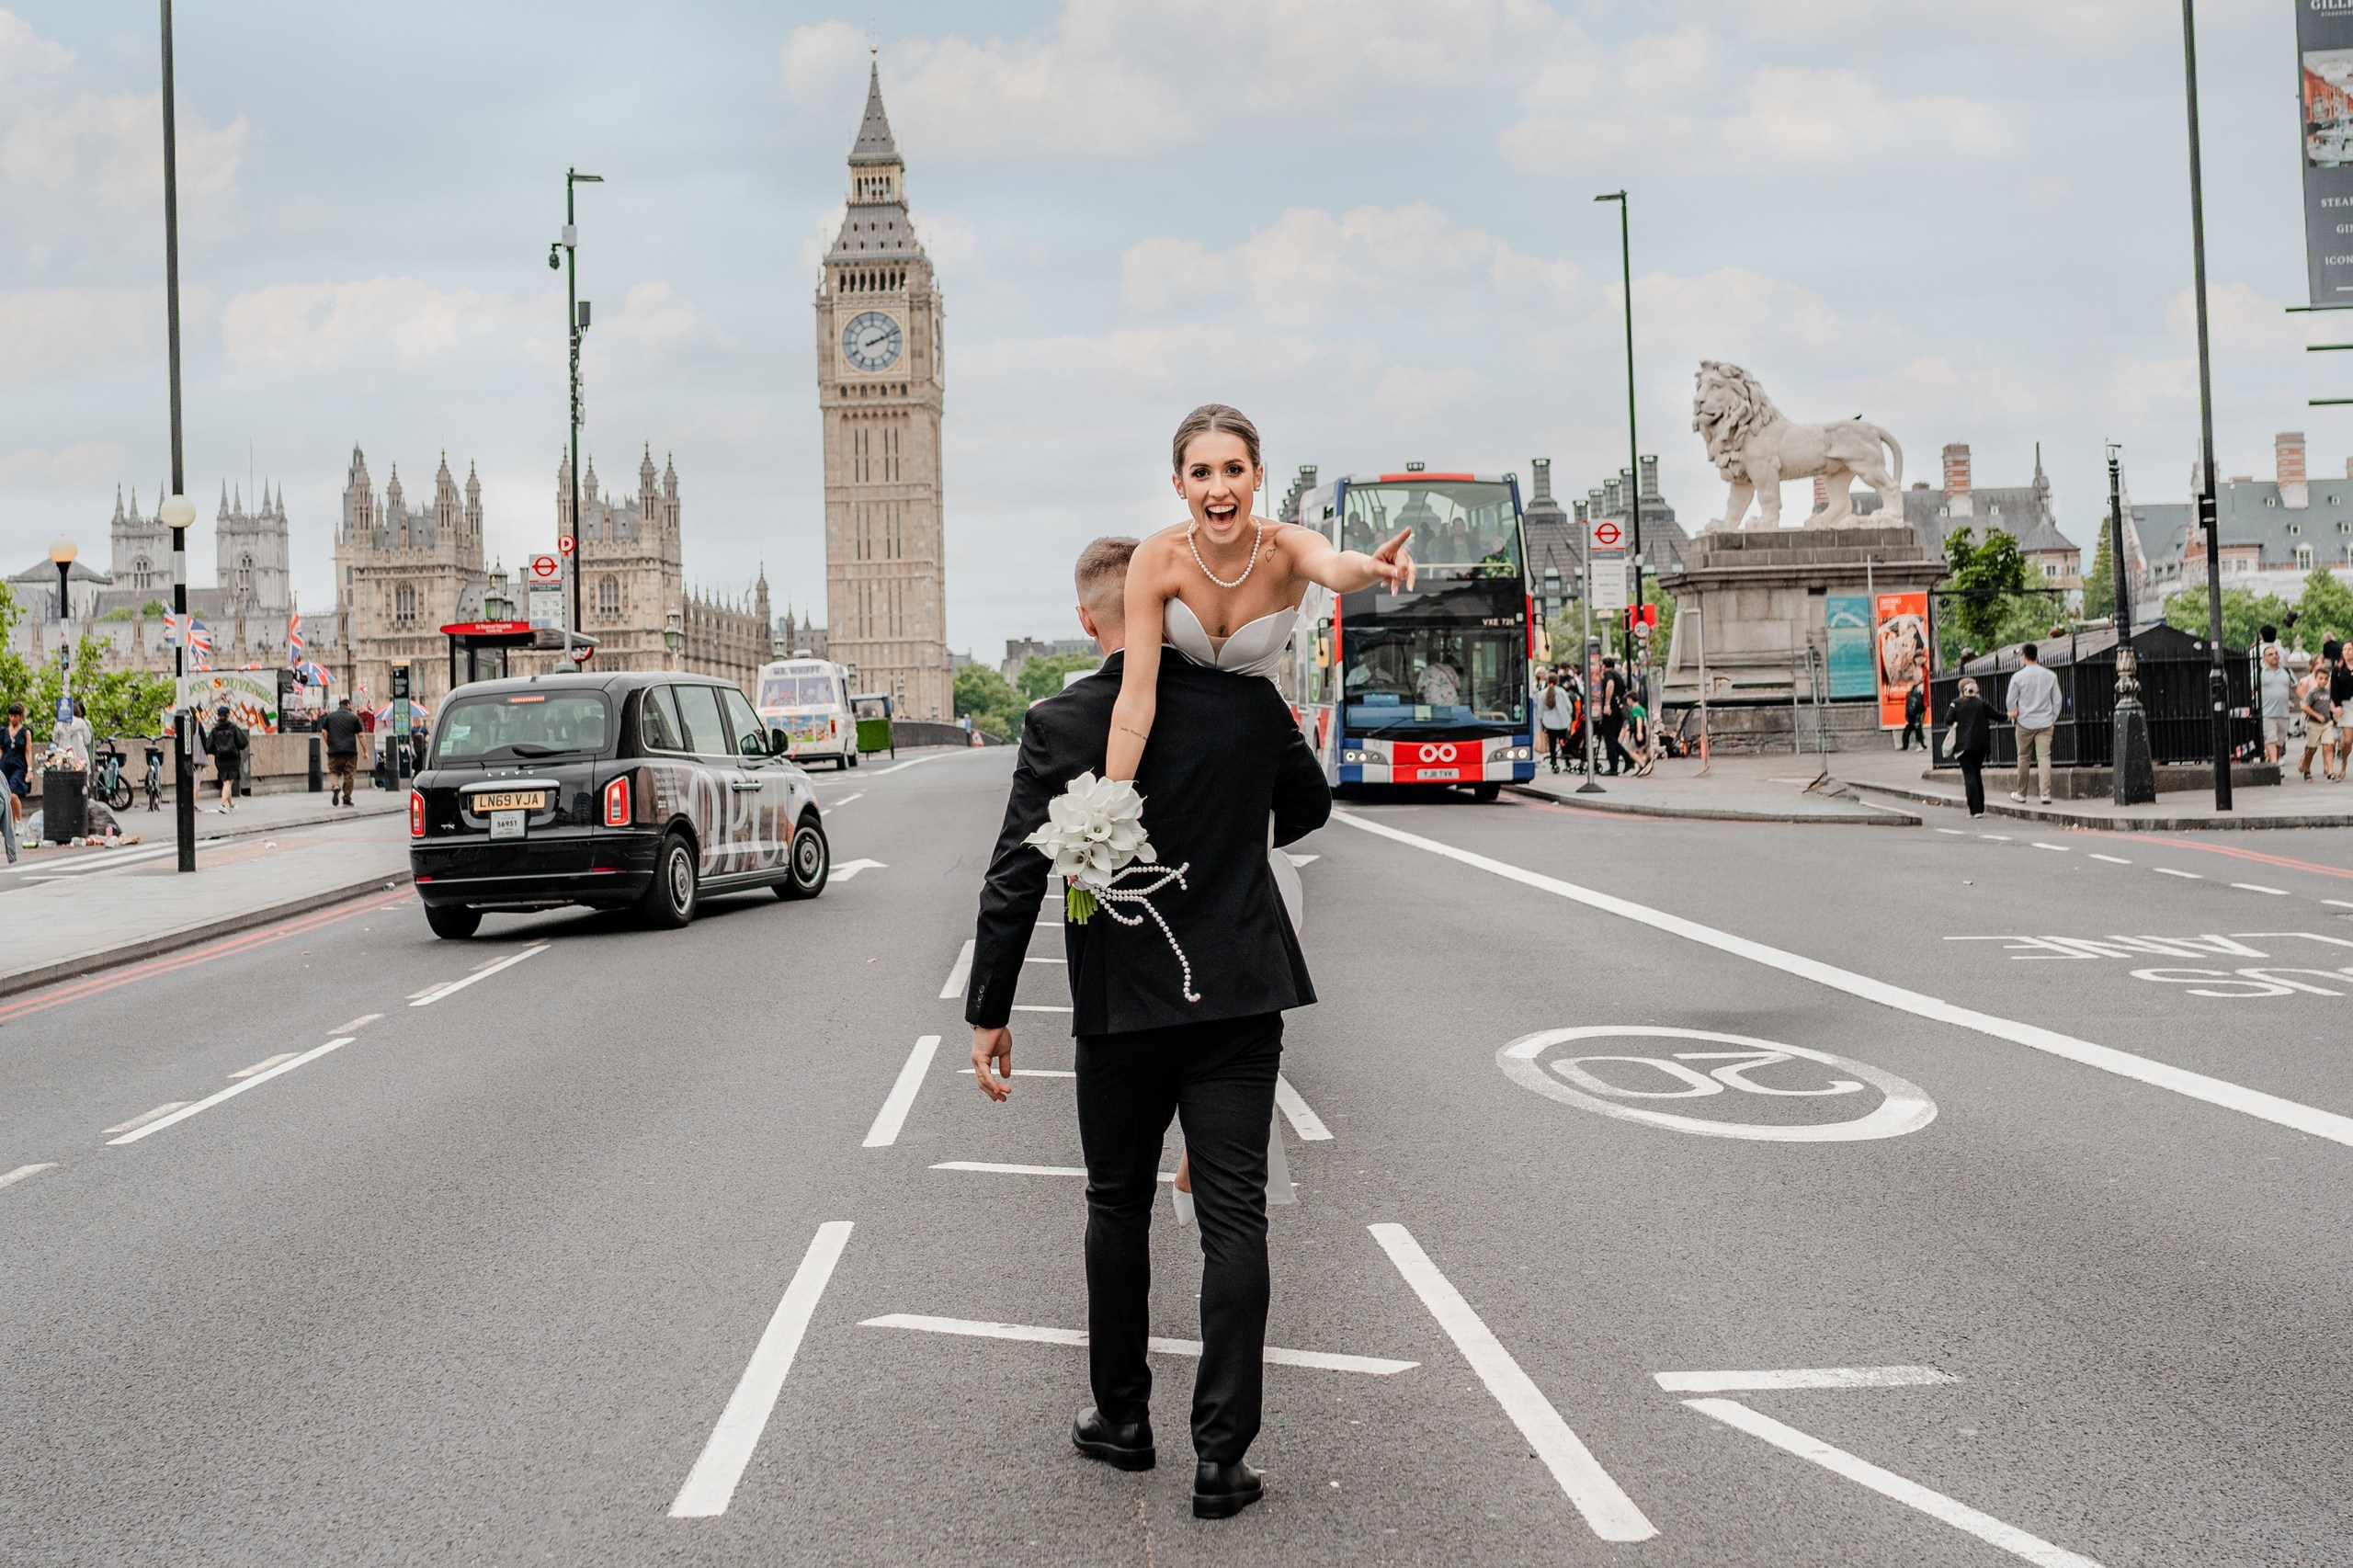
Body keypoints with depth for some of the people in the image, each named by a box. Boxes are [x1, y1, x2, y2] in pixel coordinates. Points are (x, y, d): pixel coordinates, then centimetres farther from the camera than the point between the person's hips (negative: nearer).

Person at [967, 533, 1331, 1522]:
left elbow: (1016, 878, -9)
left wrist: (988, 1013, -2)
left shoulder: (1062, 723, -8)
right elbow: (1309, 805, 16)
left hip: (1122, 1006, -1)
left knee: (1118, 1208, 17)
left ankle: (1122, 1419, 28)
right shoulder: (1248, 701, -2)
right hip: (1239, 996, 1)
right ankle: (1221, 1458, 2)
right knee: (1233, 1219, 2)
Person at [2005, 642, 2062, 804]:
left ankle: (2021, 793, 18)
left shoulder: (2018, 677, -6)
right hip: (2046, 723, 1)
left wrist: (2014, 717, 14)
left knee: (2023, 757, 9)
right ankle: (2046, 793, -11)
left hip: (2025, 723, -1)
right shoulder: (2050, 676, 1)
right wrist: (2053, 719, 16)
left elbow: (2011, 701, -1)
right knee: (2044, 756, -2)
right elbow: (2058, 700, 5)